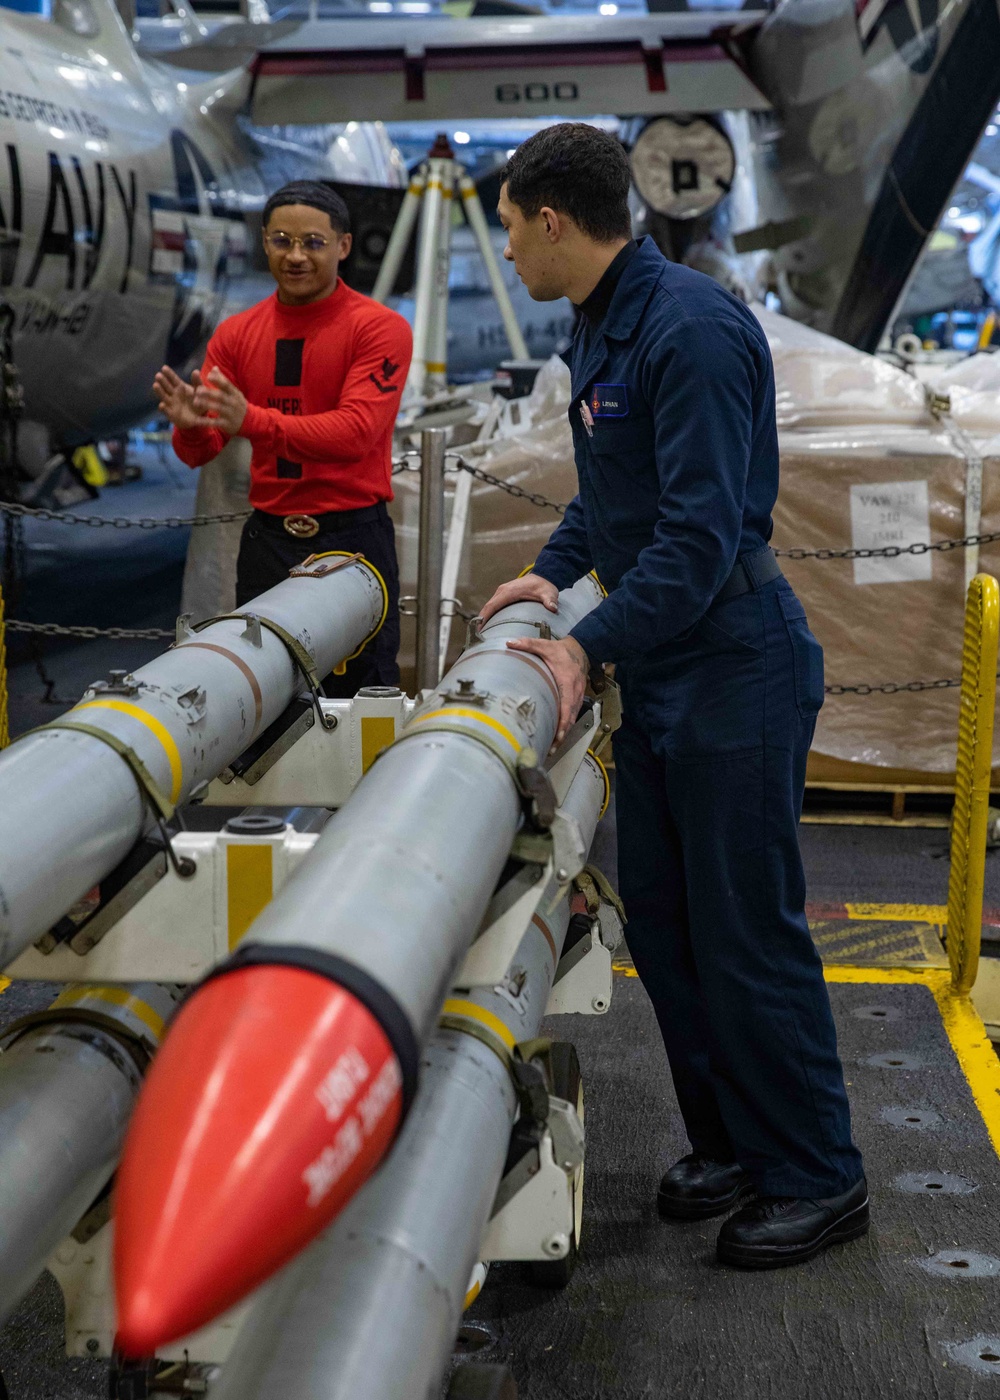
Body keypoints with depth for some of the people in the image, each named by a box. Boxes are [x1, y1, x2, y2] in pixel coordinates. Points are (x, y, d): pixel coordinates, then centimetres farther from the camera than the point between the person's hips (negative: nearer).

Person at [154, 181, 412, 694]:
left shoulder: (380, 328, -6)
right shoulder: (236, 334, 7)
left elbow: (357, 431, -20)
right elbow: (201, 451, 3)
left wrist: (252, 420, -31)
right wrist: (190, 425, -22)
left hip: (354, 540, -4)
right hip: (267, 540, 4)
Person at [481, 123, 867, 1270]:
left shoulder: (691, 326, -20)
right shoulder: (601, 328, 12)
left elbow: (701, 526, -26)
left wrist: (592, 645, -24)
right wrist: (554, 572, 16)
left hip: (733, 670, -10)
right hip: (657, 671, 10)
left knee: (747, 932, -2)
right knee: (662, 920, 14)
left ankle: (816, 1179, 14)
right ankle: (730, 1144, 27)